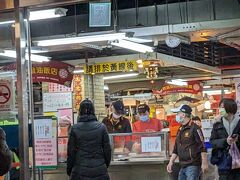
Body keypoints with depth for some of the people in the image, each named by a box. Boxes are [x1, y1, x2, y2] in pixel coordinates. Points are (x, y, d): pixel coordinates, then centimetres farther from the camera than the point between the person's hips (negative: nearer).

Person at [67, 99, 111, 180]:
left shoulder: (74, 129, -5)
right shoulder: (101, 127, -3)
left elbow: (71, 152, 0)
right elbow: (107, 150, 2)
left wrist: (69, 169, 11)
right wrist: (106, 165, 17)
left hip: (80, 171, -1)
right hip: (99, 170, 1)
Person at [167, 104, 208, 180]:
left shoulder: (194, 128, -9)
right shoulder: (180, 130, 16)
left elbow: (202, 147, -14)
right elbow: (176, 149, 21)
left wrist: (204, 163, -18)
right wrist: (171, 162, 14)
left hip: (193, 166, -8)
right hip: (183, 166, 9)